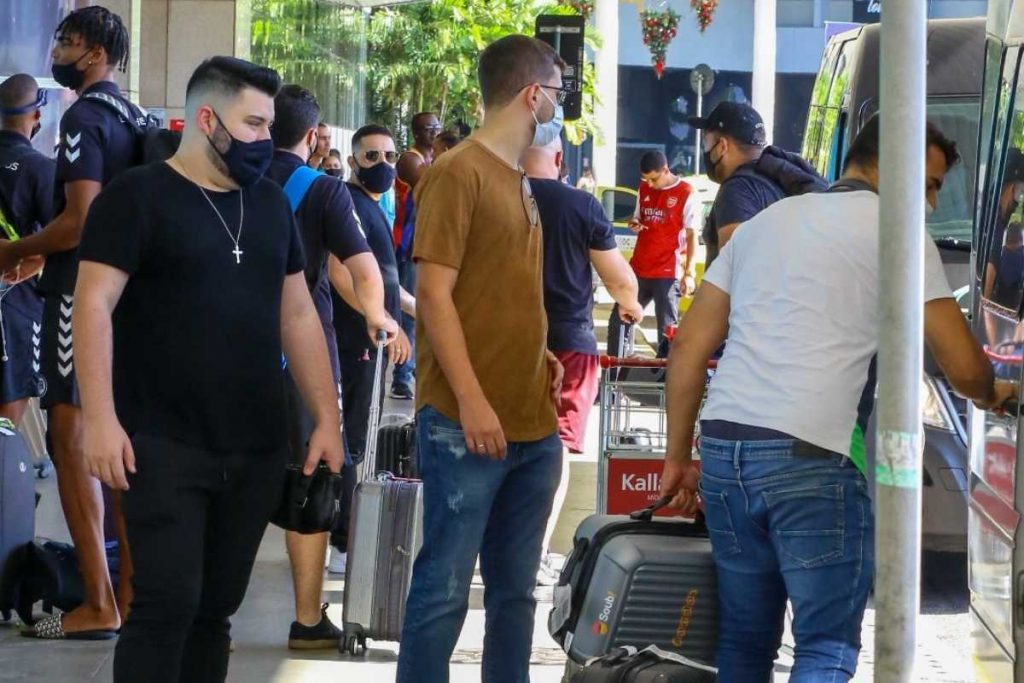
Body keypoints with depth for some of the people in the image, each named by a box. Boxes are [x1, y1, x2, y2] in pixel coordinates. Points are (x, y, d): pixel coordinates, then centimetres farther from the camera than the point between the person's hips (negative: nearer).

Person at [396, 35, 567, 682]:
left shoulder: (517, 180, 17)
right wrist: (472, 400, -20)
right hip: (467, 425, -8)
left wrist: (538, 355, 11)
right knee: (445, 587, -6)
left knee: (515, 589, 11)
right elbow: (435, 294, -14)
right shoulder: (458, 173, -9)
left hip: (532, 424, 8)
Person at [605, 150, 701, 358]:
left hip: (668, 274, -6)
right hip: (638, 270, 6)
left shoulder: (688, 195, -8)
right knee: (617, 322, 8)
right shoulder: (644, 189, 11)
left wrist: (689, 273, -14)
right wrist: (635, 224, -1)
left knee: (666, 330, -3)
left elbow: (692, 236, -8)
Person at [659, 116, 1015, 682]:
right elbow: (963, 368, 1)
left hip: (722, 447, 6)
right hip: (813, 459, -6)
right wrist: (990, 396, 23)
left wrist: (678, 458, 21)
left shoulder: (765, 221, 21)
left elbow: (689, 350, 18)